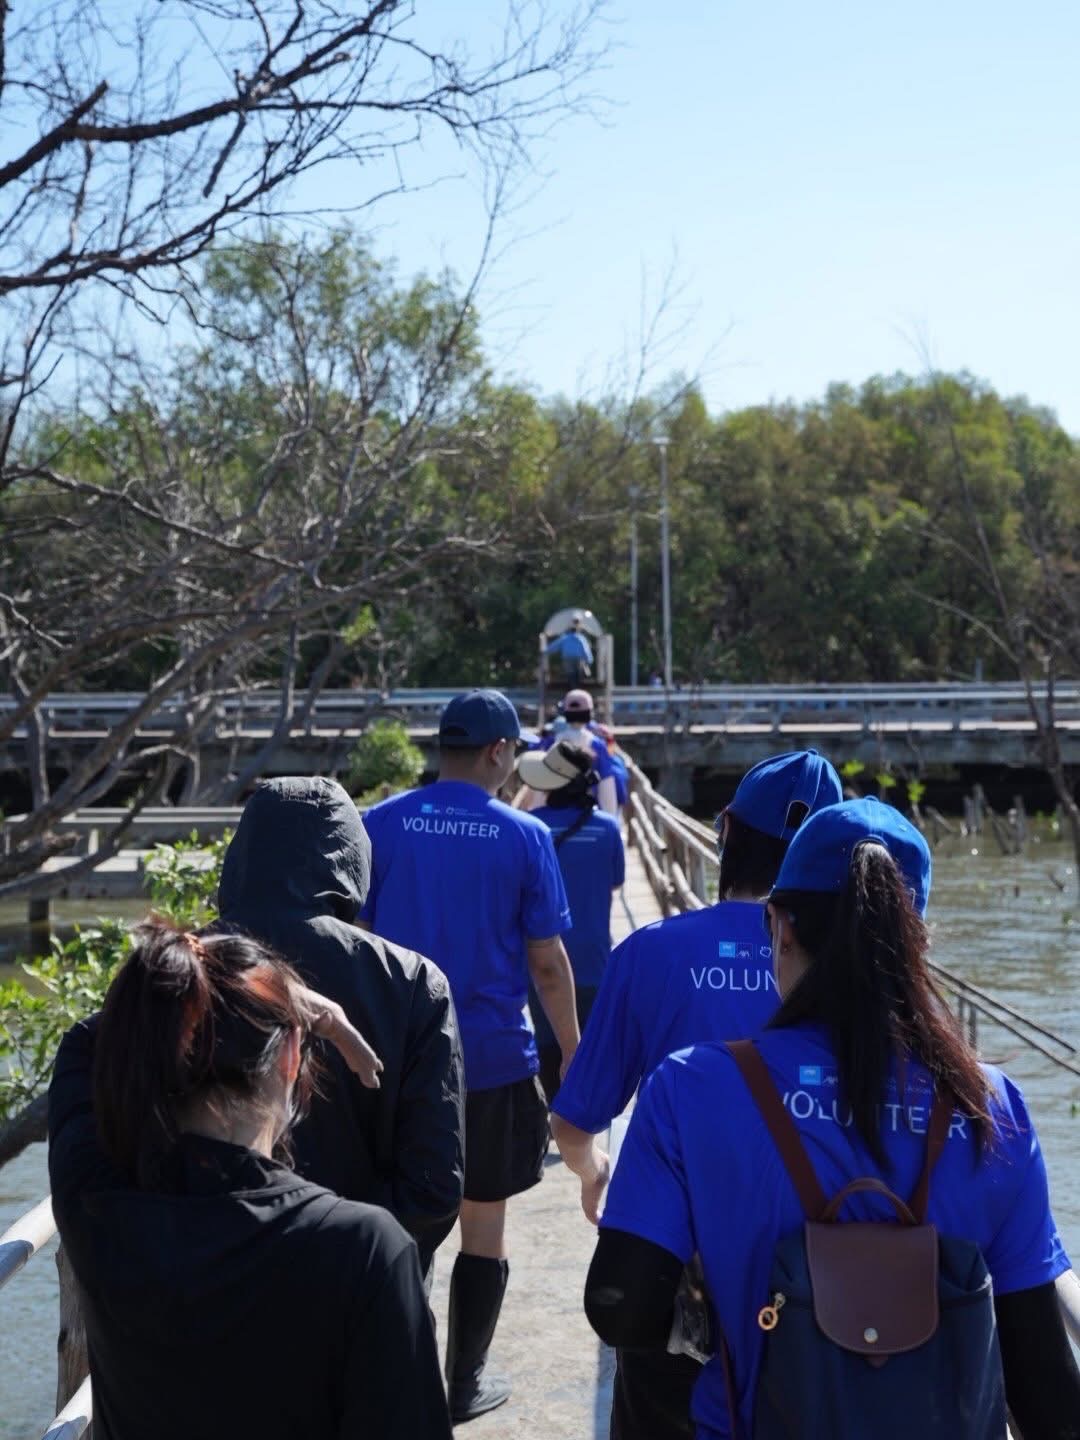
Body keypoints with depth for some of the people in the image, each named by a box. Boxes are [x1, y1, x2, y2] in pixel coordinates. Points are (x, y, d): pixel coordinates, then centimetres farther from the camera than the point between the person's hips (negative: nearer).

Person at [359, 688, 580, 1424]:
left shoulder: (379, 825, -3)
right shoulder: (524, 836, -7)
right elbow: (548, 963, -5)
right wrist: (575, 1056, 6)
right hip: (494, 1058, -1)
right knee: (484, 1226, 12)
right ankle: (466, 1383, 20)